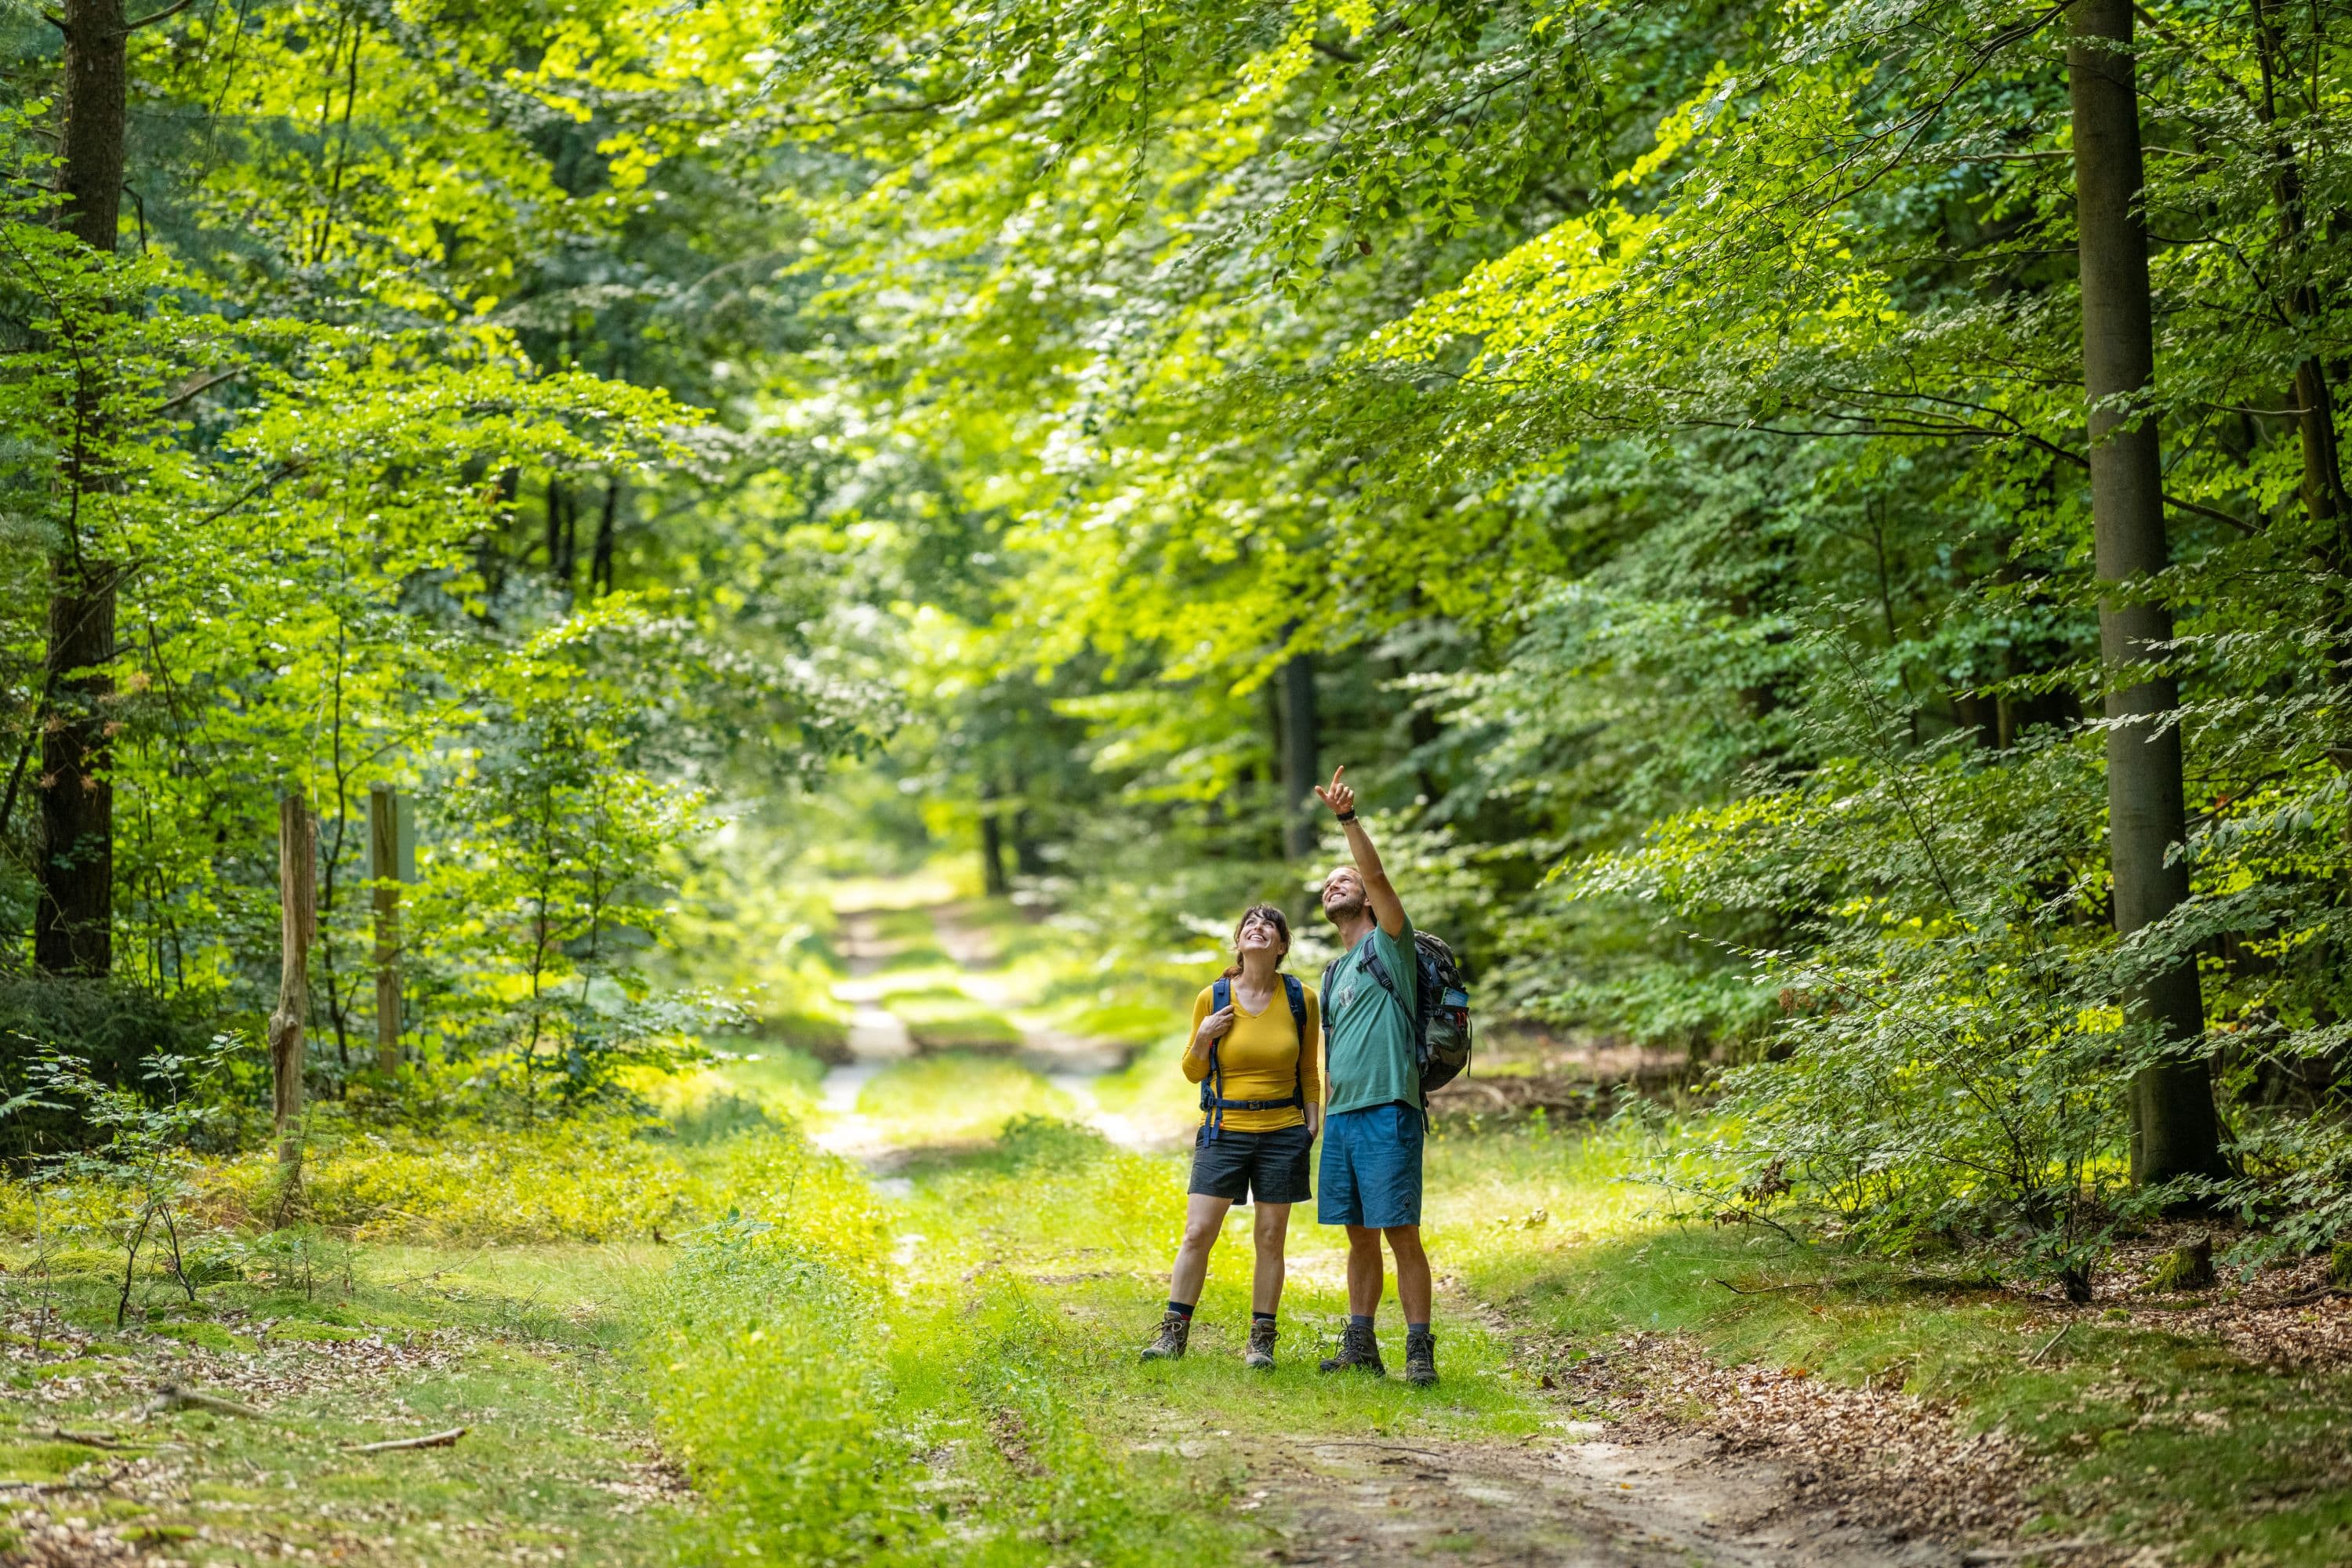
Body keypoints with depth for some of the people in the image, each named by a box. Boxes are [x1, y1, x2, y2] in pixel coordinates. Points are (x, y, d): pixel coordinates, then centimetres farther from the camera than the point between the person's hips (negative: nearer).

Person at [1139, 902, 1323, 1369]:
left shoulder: (1302, 1000, 1)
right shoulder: (1213, 998, -1)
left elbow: (1308, 1073, 10)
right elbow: (1194, 1073, 8)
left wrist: (1313, 1129, 2)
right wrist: (1203, 1038, -11)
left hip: (1283, 1133, 0)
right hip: (1224, 1130, 0)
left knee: (1271, 1237, 4)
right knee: (1197, 1232, -5)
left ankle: (1261, 1341, 11)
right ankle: (1174, 1332, 3)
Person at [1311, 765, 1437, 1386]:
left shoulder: (1389, 945, 2)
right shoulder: (1334, 972, 23)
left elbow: (1378, 875, -14)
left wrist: (1348, 818, -23)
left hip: (1388, 1109, -7)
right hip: (1341, 1117, 7)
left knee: (1401, 1235, -8)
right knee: (1360, 1236, 10)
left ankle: (1420, 1350, -5)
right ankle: (1361, 1344, 14)